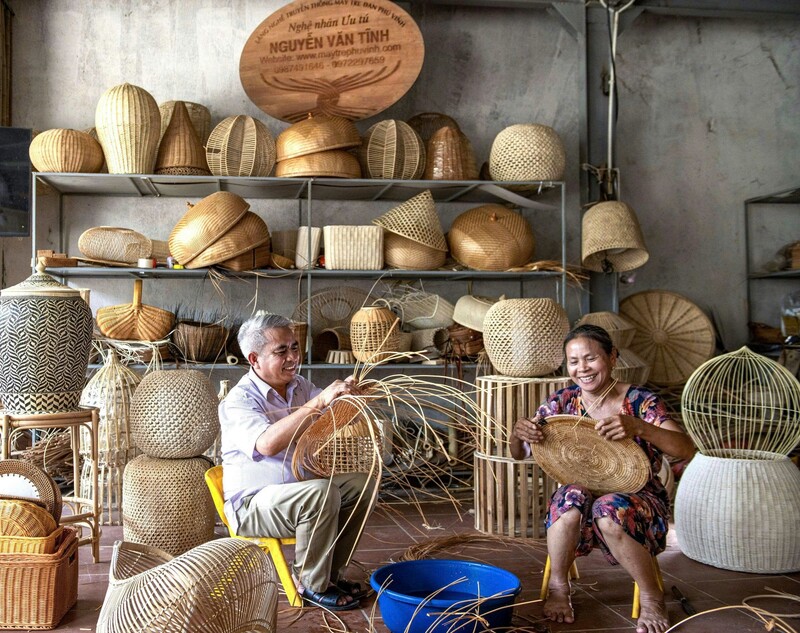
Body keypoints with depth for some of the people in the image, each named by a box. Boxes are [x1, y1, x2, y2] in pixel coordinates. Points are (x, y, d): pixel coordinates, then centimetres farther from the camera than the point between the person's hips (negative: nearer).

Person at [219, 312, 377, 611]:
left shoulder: (300, 386, 6)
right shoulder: (238, 400, -18)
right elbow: (268, 444, -37)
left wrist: (347, 393, -23)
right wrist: (318, 402, -42)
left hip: (299, 489, 8)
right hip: (252, 504, -8)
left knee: (362, 483, -7)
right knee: (322, 493, -31)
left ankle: (331, 572, 6)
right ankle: (312, 585, -11)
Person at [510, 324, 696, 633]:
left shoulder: (639, 401, -10)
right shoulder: (563, 402, -2)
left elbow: (687, 450, -23)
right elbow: (520, 454, -1)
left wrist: (638, 427, -40)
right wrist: (519, 433, -26)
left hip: (636, 499, -2)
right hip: (583, 499, 2)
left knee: (610, 510, -36)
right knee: (571, 496, -33)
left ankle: (651, 596, -9)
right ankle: (558, 587, -10)